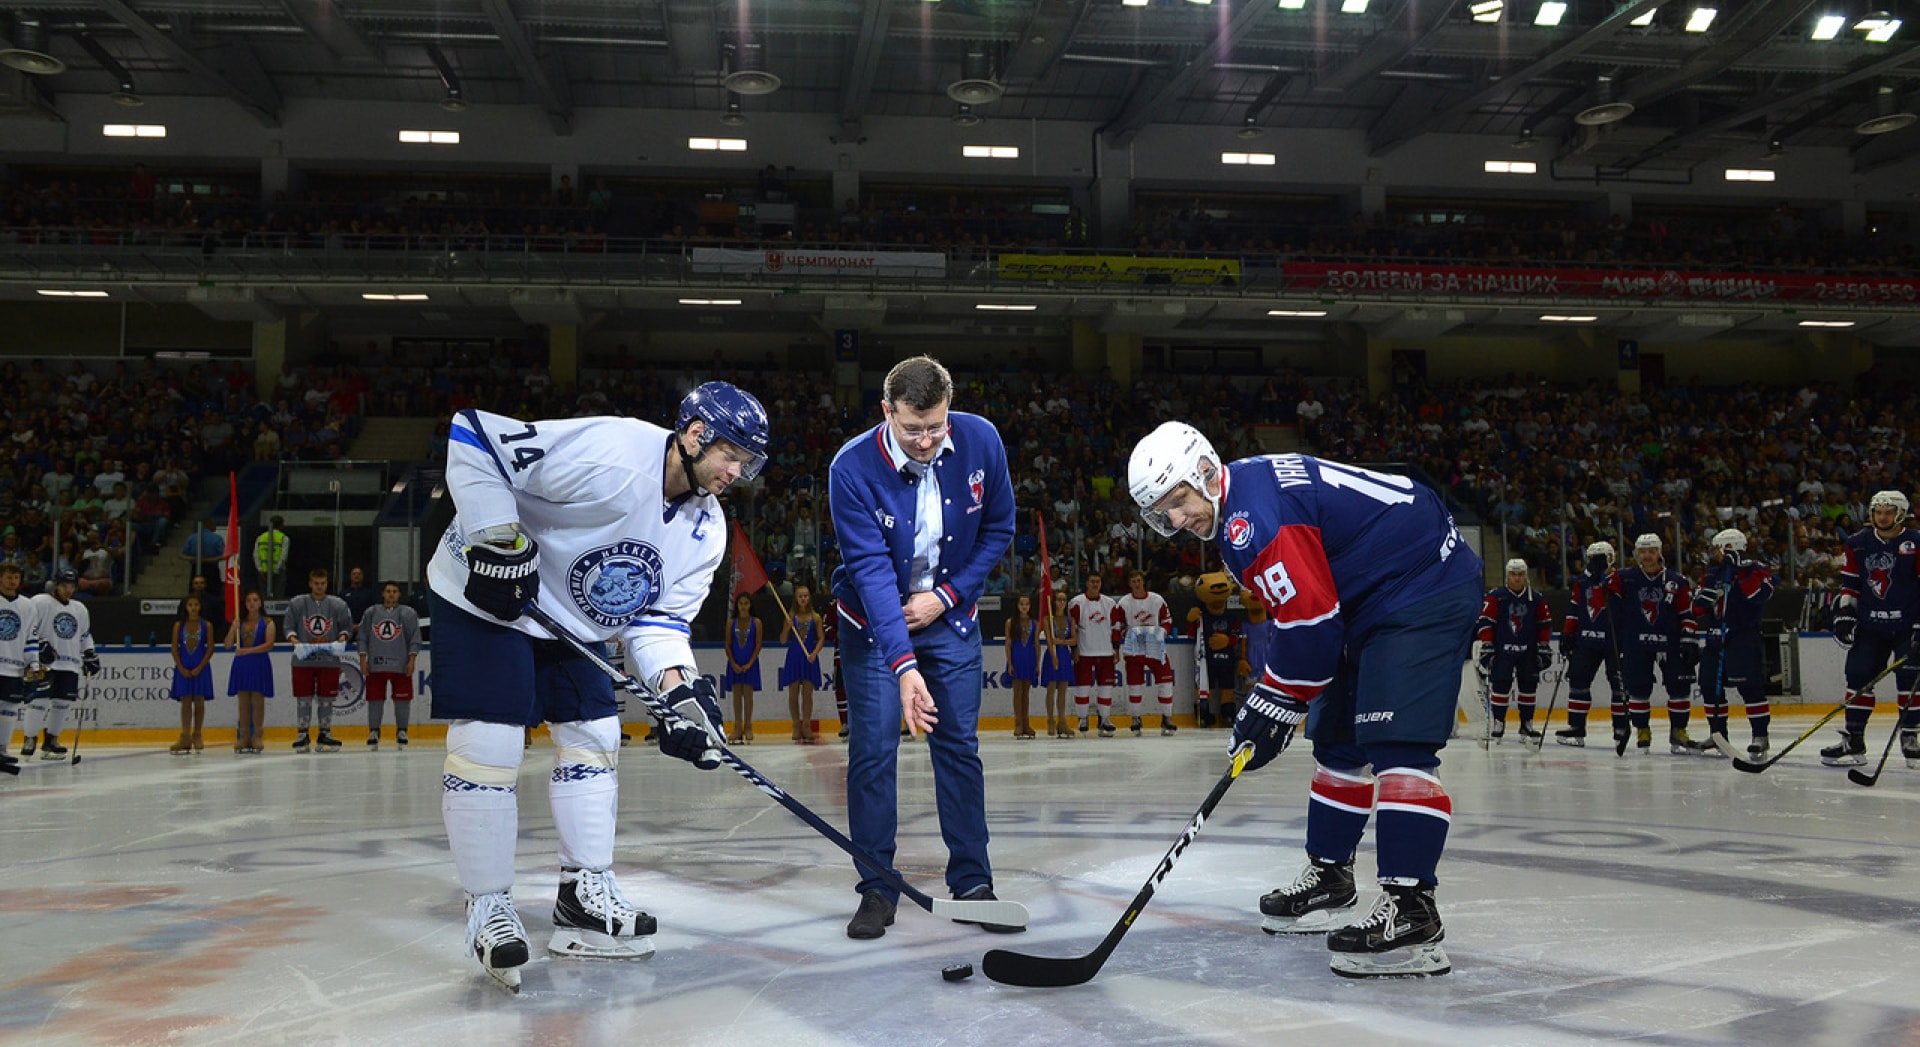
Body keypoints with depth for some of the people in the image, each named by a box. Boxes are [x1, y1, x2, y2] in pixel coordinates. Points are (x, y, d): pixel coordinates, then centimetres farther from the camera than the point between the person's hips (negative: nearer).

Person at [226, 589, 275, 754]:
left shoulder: (267, 622, 1)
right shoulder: (239, 622, 11)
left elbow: (269, 644, -10)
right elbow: (228, 644, 5)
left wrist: (248, 650, -19)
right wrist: (234, 628, -11)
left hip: (259, 665, -3)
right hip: (241, 665, 3)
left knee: (257, 701, -3)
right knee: (243, 702, 3)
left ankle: (257, 738, 0)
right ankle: (243, 738, 6)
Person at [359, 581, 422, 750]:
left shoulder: (408, 614, 5)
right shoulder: (371, 613, 9)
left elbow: (415, 640, 3)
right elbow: (362, 638, 9)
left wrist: (411, 661, -5)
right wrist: (363, 660, 2)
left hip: (401, 666, -1)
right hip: (375, 665, 1)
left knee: (402, 700, 1)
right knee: (375, 700, 2)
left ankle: (401, 732, 12)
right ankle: (373, 733, 12)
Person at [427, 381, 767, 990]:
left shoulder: (706, 529, -4)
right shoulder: (612, 453, -30)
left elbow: (660, 614, -2)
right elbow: (474, 437, -29)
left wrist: (679, 687, -20)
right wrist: (497, 540, -31)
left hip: (570, 618, 8)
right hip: (483, 595, -8)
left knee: (594, 737, 7)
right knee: (487, 746, -12)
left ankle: (586, 894, 17)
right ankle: (487, 907, 2)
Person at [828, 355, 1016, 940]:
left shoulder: (980, 442, -16)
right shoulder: (853, 468, -25)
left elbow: (998, 529, -2)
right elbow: (871, 569, -30)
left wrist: (947, 595, -12)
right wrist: (904, 665, -38)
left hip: (949, 613, 2)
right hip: (872, 623, -2)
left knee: (959, 745, 4)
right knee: (872, 749, -6)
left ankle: (972, 882, 15)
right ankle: (877, 889, 5)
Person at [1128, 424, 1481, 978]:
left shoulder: (1252, 513, -21)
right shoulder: (1241, 513, 13)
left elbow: (1309, 620, -24)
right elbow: (1297, 609, 20)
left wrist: (1273, 700, -13)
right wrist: (1272, 698, 16)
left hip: (1426, 589, -12)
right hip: (1375, 602, 12)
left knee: (1396, 742, -21)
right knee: (1339, 738, 17)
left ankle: (1412, 911, -25)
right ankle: (1330, 876, 29)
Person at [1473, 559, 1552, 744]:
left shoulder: (1536, 599, 7)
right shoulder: (1495, 596, -3)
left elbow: (1545, 624, 12)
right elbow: (1485, 622, -5)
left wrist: (1544, 648, 8)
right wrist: (1486, 646, -9)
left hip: (1528, 652, 3)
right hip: (1502, 651, -3)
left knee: (1529, 686, 5)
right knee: (1500, 686, -6)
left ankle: (1526, 725, 15)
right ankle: (1497, 724, 2)